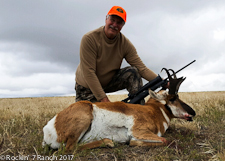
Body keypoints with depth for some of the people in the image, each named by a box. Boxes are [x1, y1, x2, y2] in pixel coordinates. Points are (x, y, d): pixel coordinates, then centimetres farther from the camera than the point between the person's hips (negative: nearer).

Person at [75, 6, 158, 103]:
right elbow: (88, 72, -28)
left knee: (132, 72, -19)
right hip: (87, 87, -2)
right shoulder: (89, 39, -24)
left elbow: (141, 68, -17)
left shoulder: (125, 44, -12)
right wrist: (103, 98, -31)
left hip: (110, 81, 3)